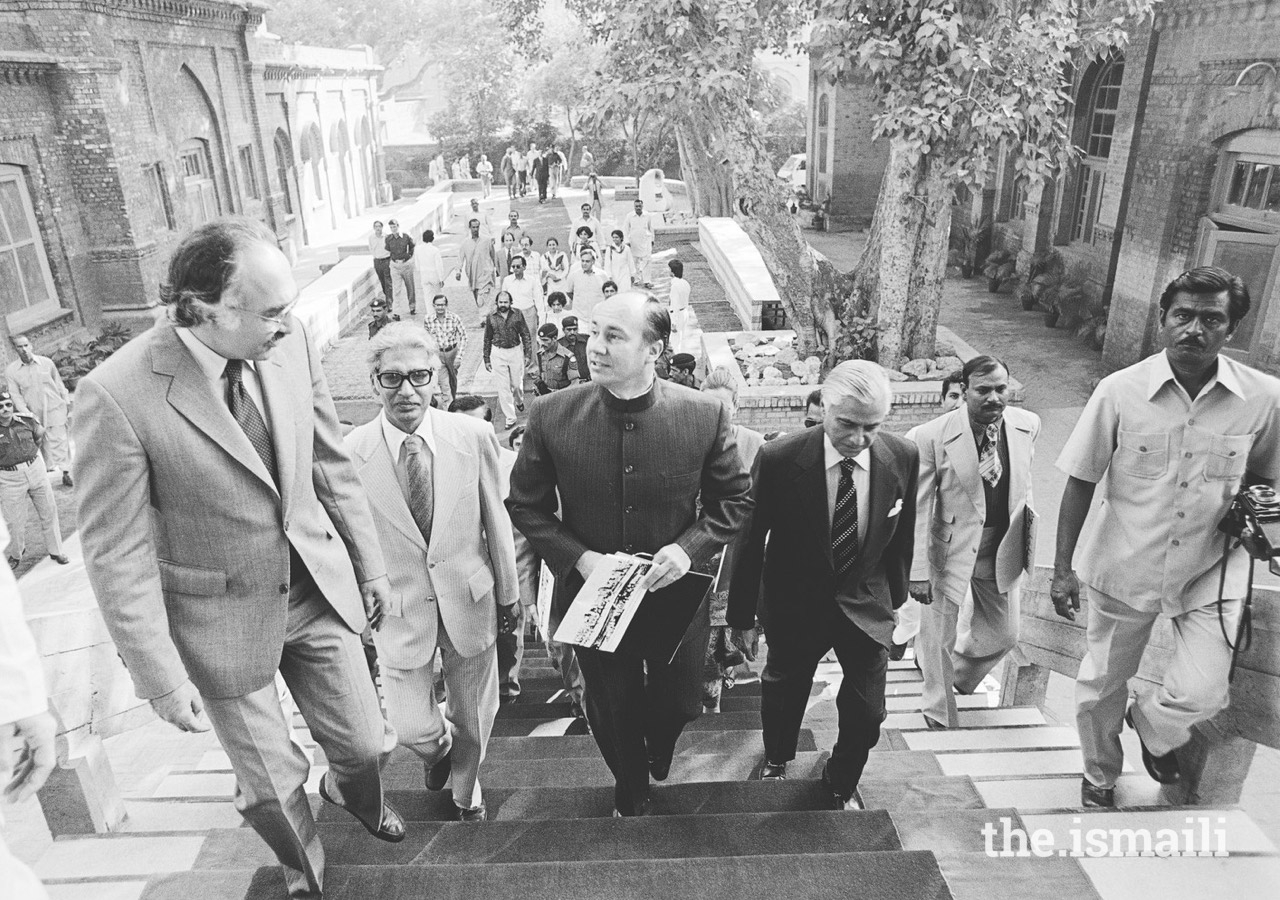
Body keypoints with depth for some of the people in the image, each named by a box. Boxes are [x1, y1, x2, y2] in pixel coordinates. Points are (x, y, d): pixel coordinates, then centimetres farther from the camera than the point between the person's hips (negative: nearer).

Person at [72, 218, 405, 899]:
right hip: (223, 617, -3)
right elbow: (117, 555, -16)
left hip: (318, 587, 4)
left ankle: (352, 794, 56)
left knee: (364, 744, 18)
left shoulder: (288, 341, -11)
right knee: (273, 783, 15)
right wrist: (161, 678, -12)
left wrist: (371, 564, 8)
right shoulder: (116, 394, -24)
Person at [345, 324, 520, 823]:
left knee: (474, 716, 18)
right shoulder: (350, 453, -15)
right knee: (412, 729, 6)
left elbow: (496, 521, -3)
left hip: (469, 599, 1)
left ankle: (464, 784, 53)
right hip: (399, 608, -1)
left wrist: (508, 594, 5)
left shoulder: (473, 436, -13)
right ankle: (438, 749, 46)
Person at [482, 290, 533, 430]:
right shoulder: (491, 317, -2)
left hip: (516, 351, 0)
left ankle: (519, 401, 44)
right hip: (498, 354, 0)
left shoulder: (517, 315, -4)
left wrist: (528, 355, -3)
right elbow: (487, 340, 6)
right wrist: (487, 359, 6)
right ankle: (510, 417, 10)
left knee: (517, 384, 9)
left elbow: (526, 336, 1)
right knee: (503, 387, 1)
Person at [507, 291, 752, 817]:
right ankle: (630, 788, 56)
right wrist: (580, 558, -18)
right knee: (612, 710, 21)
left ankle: (658, 750, 60)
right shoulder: (551, 416, -16)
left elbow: (734, 500, -4)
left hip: (675, 593, 0)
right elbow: (525, 506, -4)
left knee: (678, 704, 20)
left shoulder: (705, 415, -16)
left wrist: (687, 548, -20)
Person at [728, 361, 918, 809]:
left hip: (866, 604, 2)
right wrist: (742, 616, -6)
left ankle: (841, 785, 40)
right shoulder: (779, 458, -23)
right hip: (795, 604, -2)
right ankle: (776, 763, 53)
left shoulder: (903, 457, -14)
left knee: (867, 714, 7)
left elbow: (901, 537, 2)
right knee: (784, 692, 19)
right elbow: (749, 539, -12)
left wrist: (896, 597, 12)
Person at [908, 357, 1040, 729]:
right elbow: (919, 509, -17)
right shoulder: (931, 436, -20)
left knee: (1004, 633, 18)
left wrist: (1024, 541, 16)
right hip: (950, 546, -4)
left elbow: (1023, 482, 11)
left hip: (1002, 548, 5)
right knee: (939, 636, 10)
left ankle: (957, 675, 50)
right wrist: (918, 571, -17)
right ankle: (940, 717, 35)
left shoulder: (1028, 425, -6)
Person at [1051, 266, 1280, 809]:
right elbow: (1081, 481, -7)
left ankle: (1150, 725, 30)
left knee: (1203, 692, -8)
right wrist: (1062, 569, -8)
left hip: (1210, 571, 1)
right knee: (1102, 686, 14)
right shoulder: (1120, 391, -14)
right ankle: (1100, 776, 43)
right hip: (1124, 567, 0)